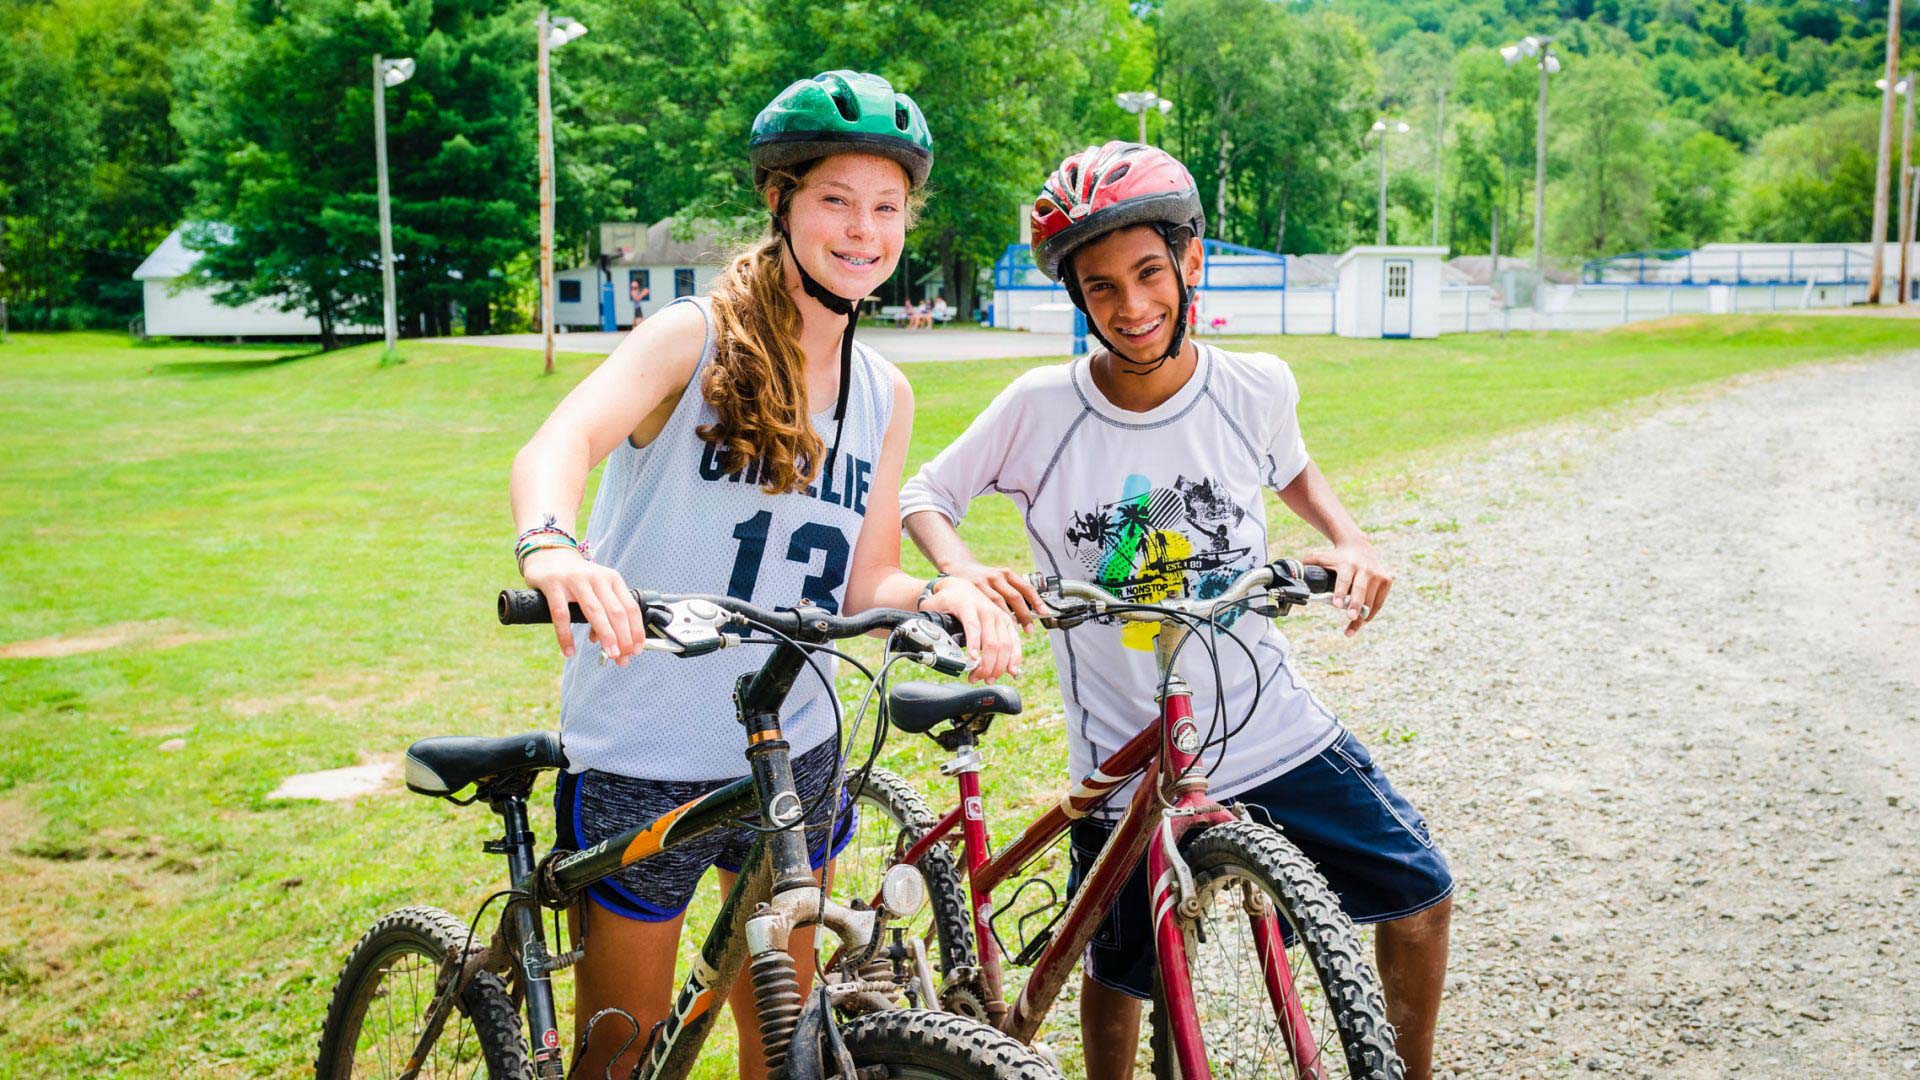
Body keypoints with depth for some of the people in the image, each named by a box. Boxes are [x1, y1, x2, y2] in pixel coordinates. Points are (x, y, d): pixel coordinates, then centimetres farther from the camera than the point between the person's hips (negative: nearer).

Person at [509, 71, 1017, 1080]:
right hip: (644, 756, -5)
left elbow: (863, 587, 4)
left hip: (790, 749, 5)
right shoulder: (695, 337, -12)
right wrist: (550, 545, -52)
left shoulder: (884, 396, 5)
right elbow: (558, 443, -30)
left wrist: (940, 594, -19)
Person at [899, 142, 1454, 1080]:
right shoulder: (1041, 407, -14)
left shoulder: (1257, 388, -7)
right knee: (1122, 976, 13)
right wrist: (962, 569, -22)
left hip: (1275, 729, 2)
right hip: (1127, 764, -2)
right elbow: (921, 494, -2)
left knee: (1420, 896, 9)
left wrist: (1349, 541, -3)